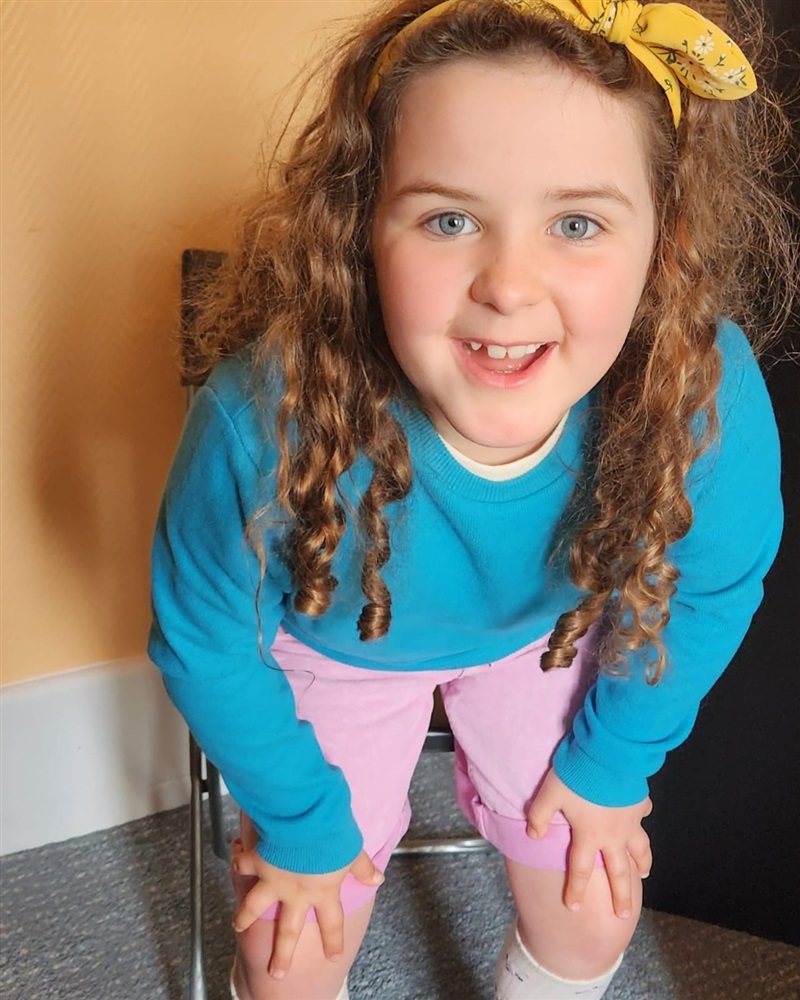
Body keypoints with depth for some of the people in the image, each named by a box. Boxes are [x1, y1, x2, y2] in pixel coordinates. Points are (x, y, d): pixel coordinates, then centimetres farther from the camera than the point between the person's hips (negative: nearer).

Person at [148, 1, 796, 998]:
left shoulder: (710, 398, -34)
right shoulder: (267, 418, -40)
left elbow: (711, 587, -10)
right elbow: (203, 643, -19)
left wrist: (610, 759, 0)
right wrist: (302, 818, -8)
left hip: (548, 634, 2)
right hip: (336, 640, -1)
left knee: (593, 916, 12)